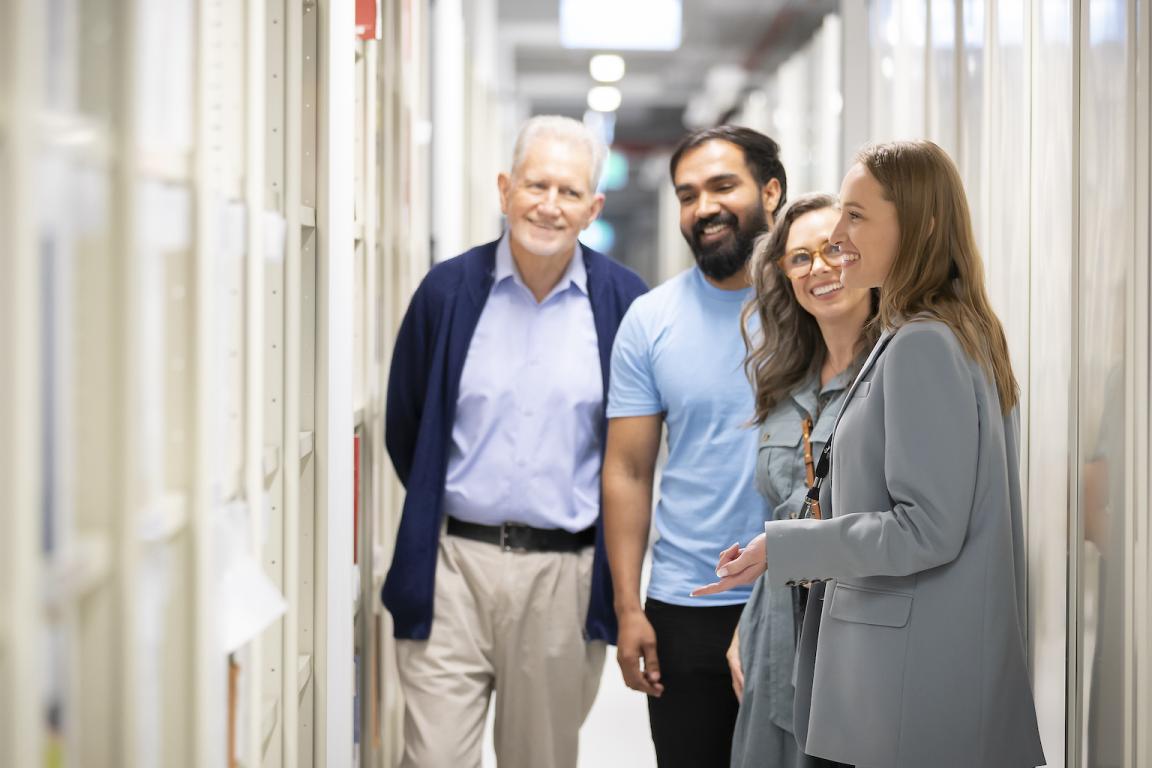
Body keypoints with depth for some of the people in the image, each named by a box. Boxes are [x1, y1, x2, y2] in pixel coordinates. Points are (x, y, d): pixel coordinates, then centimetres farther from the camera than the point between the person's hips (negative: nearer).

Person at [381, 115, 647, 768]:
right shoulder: (449, 290, 1)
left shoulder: (626, 302, 1)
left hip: (566, 573, 0)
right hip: (452, 566, 0)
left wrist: (614, 555, 9)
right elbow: (404, 427, 11)